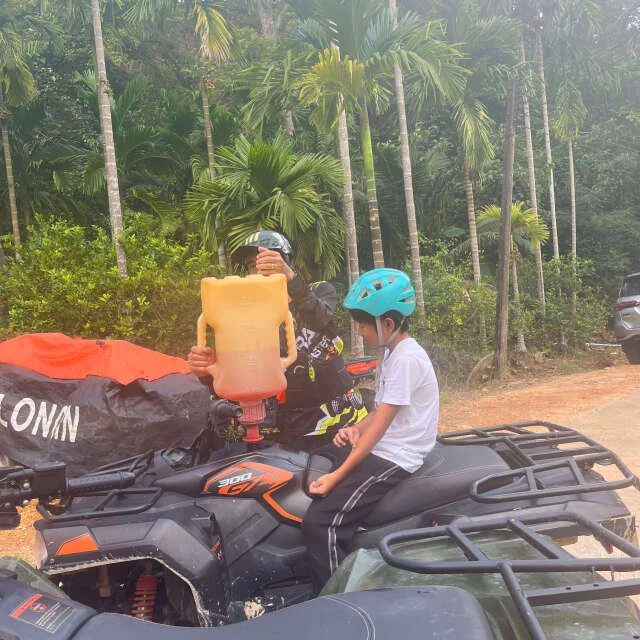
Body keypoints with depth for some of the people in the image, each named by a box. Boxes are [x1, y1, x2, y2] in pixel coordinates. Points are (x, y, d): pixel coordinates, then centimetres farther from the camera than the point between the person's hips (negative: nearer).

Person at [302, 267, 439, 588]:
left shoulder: (406, 359, -19)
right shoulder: (394, 352, 12)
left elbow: (381, 425, -22)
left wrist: (338, 476, -22)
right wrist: (355, 429, -4)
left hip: (393, 459, -11)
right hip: (379, 447, 11)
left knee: (320, 523, -21)